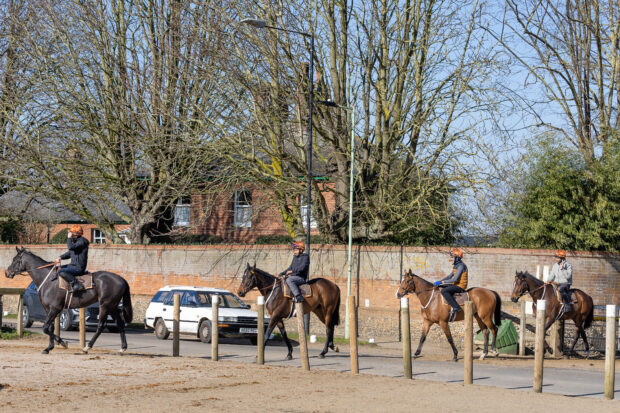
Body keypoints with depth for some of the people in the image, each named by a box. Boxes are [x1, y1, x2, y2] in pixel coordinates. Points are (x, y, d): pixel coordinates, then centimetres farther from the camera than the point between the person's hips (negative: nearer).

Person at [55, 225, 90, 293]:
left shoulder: (82, 241, -17)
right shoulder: (75, 241, 15)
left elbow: (71, 247, -30)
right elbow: (70, 253, 22)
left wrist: (69, 238, -15)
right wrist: (60, 258, 8)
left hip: (78, 268, -11)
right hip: (73, 265, 11)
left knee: (61, 272, -27)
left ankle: (75, 284, -22)